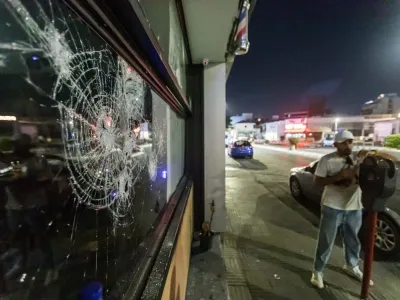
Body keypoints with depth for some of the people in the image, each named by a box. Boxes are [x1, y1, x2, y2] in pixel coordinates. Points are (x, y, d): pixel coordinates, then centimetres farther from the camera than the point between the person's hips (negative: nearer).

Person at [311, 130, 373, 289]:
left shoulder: (359, 158, 2)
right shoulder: (327, 160, -10)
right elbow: (317, 181, -11)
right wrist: (339, 176, -23)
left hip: (355, 207, 5)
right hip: (332, 207, -4)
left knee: (353, 240, 23)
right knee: (326, 241, 5)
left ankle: (352, 266, 48)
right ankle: (318, 271, 22)